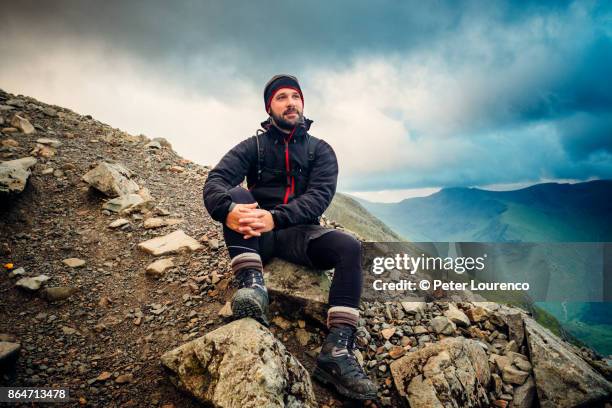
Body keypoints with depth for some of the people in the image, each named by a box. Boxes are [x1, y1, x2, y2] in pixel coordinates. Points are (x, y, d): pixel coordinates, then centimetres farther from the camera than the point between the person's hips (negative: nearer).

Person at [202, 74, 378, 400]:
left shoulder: (320, 150, 5)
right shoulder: (252, 146, 4)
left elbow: (319, 195, -13)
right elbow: (215, 181, -12)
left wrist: (276, 217, -32)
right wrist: (228, 210, -38)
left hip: (300, 233, 0)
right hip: (257, 235, 0)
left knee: (350, 247, -26)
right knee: (236, 194, -26)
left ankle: (336, 351, -33)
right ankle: (252, 284, -39)